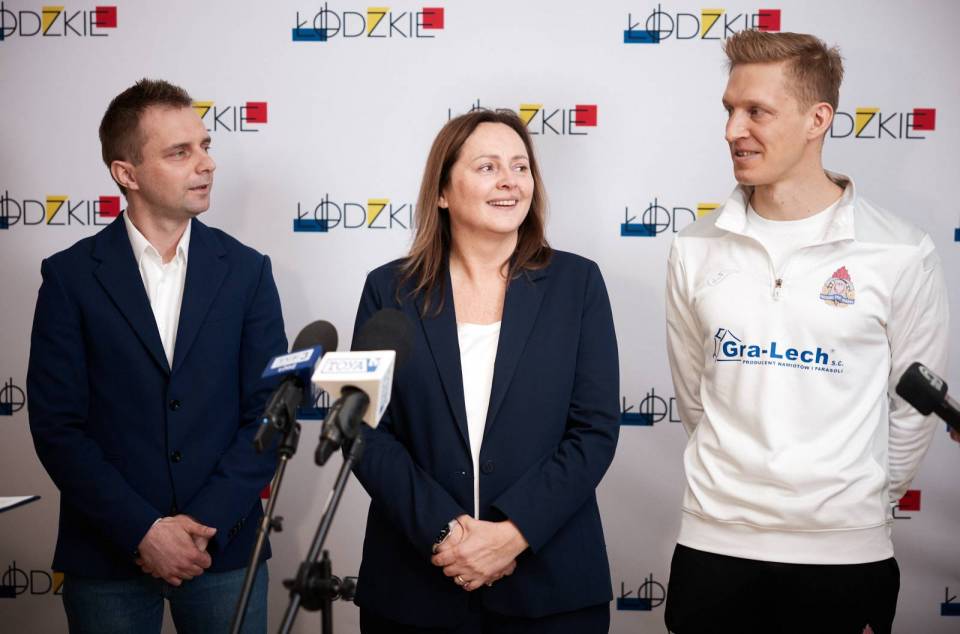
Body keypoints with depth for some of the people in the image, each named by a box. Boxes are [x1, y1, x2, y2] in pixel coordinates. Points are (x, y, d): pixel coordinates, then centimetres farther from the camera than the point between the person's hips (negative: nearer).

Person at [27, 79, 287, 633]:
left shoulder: (247, 271, 2)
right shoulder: (71, 276, -2)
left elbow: (270, 413, 0)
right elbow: (57, 425, -5)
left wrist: (207, 523, -11)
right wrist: (141, 530, -12)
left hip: (224, 549, 1)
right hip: (108, 557, -1)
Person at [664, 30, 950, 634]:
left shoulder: (902, 255, -7)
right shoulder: (696, 250, 1)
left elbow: (912, 410, 2)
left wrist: (866, 502, 10)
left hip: (844, 554, -2)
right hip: (713, 543, 2)